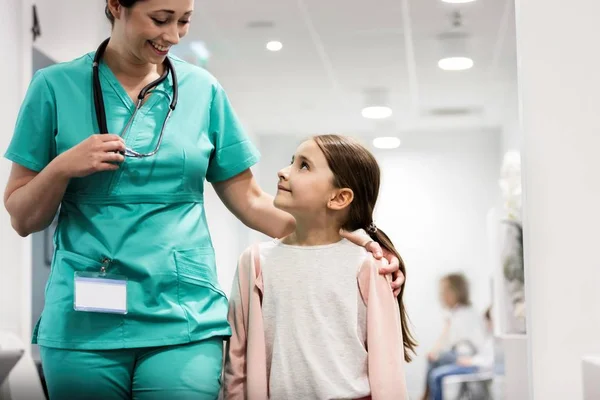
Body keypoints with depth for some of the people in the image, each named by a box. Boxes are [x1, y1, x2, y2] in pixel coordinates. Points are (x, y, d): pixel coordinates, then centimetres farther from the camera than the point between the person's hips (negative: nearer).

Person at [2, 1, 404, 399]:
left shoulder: (203, 89, 7)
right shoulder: (57, 86, 3)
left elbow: (249, 199, 8)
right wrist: (62, 167, -13)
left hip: (184, 323, 1)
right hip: (84, 322, 0)